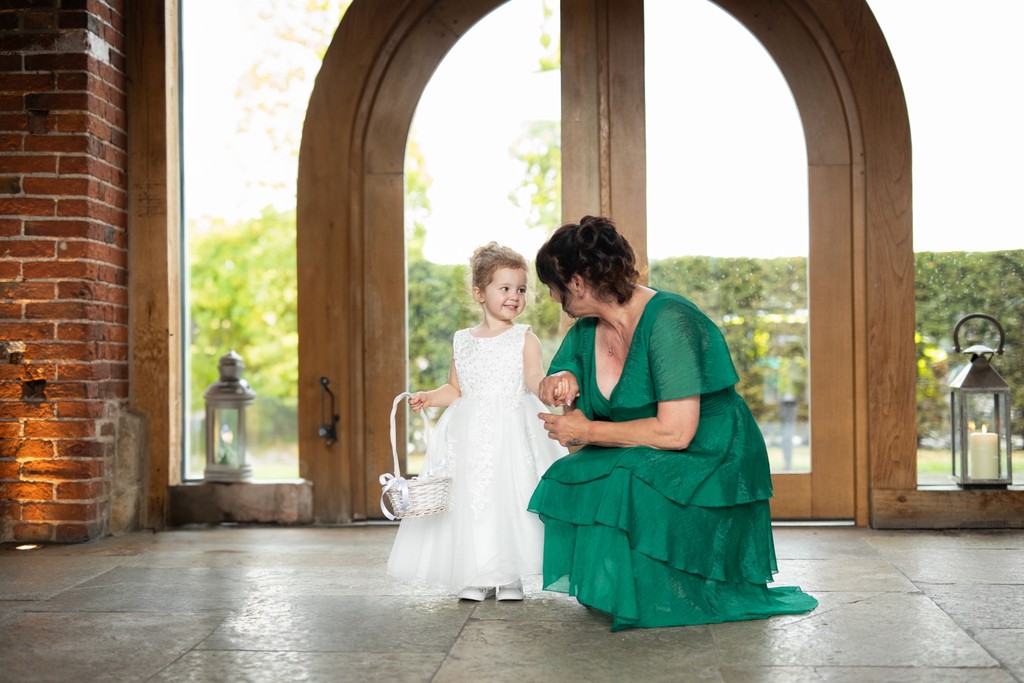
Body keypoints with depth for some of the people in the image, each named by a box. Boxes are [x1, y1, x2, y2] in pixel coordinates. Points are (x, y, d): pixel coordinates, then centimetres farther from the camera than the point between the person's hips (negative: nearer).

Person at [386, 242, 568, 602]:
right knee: (469, 501, 1)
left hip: (513, 433, -3)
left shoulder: (525, 338, 0)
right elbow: (455, 389, 16)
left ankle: (509, 575, 7)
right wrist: (428, 397, -2)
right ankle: (476, 576, 10)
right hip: (470, 435, 3)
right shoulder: (462, 341, 11)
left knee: (510, 499, -5)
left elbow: (534, 378, -15)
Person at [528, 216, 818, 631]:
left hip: (713, 465, -8)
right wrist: (559, 382, -7)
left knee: (620, 486, -32)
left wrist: (588, 431, -19)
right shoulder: (586, 329, 3)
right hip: (640, 464, 8)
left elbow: (676, 432, -28)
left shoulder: (667, 321, -22)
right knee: (564, 483, -16)